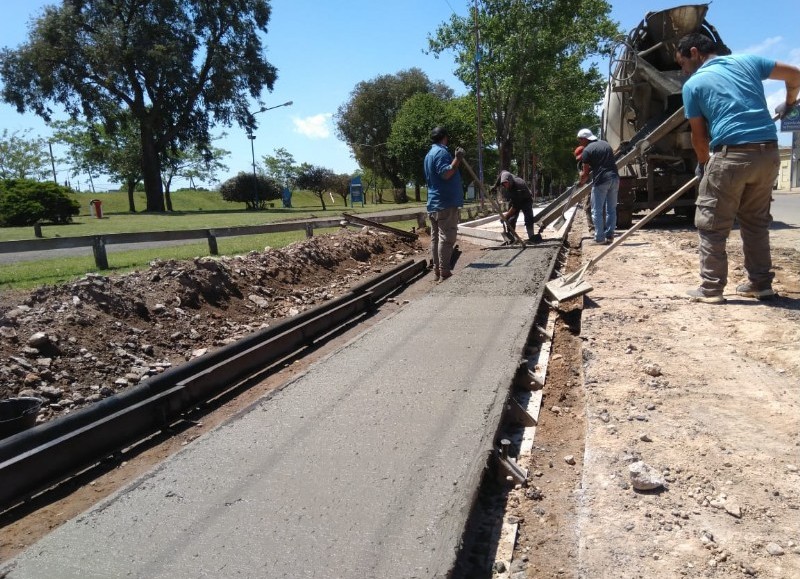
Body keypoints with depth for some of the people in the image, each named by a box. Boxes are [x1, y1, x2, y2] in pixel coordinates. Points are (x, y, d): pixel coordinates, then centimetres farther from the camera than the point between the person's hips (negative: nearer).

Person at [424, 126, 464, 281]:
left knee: (436, 237, 9)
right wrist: (457, 158, -19)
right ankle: (444, 272, -9)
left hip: (434, 203, 10)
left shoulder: (429, 154, 19)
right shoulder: (441, 152, -11)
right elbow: (446, 173, -22)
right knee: (446, 238, -9)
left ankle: (437, 271, 13)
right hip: (446, 203, -10)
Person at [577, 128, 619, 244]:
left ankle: (599, 238, 0)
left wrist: (580, 182, 16)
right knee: (611, 209, 13)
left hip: (601, 181, -6)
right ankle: (609, 236, 14)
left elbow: (585, 173, -2)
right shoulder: (605, 144, 17)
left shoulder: (587, 150, -4)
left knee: (597, 211, 1)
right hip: (614, 178, 7)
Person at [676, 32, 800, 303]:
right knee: (756, 221, 18)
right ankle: (761, 283, 23)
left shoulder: (693, 84, 4)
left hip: (731, 155, -5)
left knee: (712, 225, 4)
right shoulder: (747, 60, 15)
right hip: (768, 152, 6)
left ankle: (711, 288, 4)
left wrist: (704, 163, 22)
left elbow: (699, 135, 5)